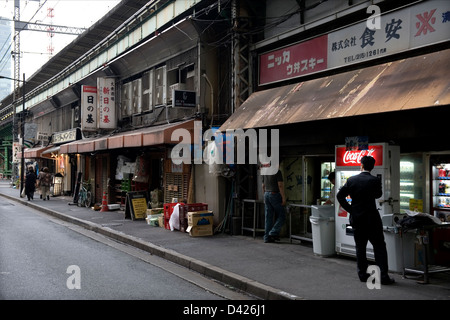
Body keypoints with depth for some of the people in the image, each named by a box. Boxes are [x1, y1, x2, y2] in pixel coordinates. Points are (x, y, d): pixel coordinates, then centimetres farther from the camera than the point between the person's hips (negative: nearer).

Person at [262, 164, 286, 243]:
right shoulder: (277, 172, -10)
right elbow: (280, 185, -15)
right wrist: (283, 198, -13)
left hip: (267, 195, 7)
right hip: (275, 195, -7)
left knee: (268, 217, 8)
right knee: (281, 216, 3)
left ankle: (267, 237, 7)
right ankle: (273, 233, -7)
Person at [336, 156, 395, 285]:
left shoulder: (352, 180, -3)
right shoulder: (375, 180, -11)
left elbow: (340, 195, -2)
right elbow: (378, 194, 7)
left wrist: (350, 209, 4)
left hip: (356, 218, 3)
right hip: (372, 219, -3)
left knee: (360, 247, 12)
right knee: (379, 247, 5)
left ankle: (362, 274, 16)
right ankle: (383, 276, 3)